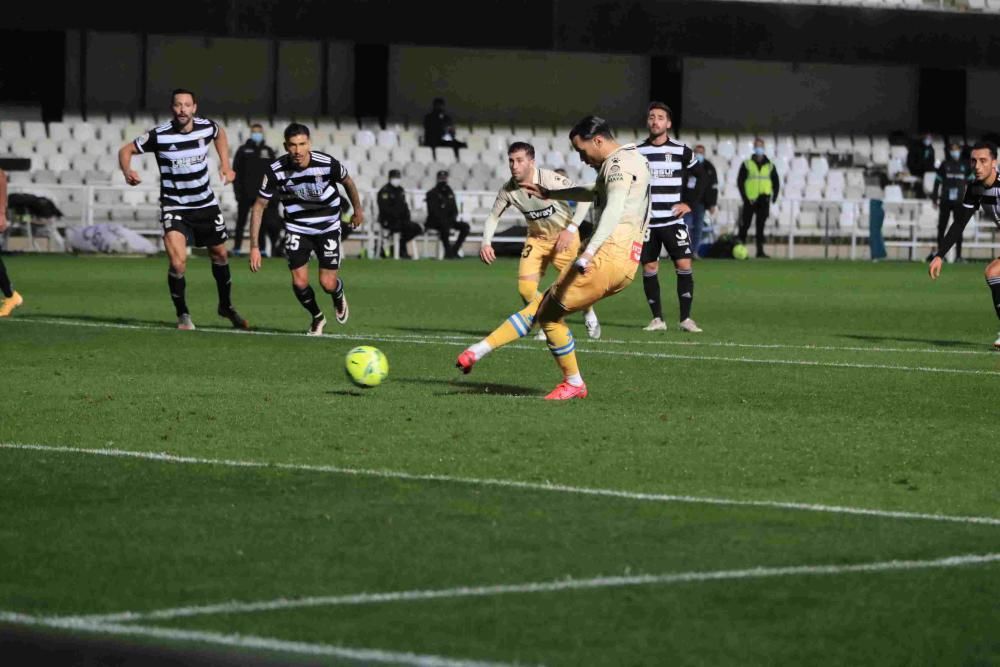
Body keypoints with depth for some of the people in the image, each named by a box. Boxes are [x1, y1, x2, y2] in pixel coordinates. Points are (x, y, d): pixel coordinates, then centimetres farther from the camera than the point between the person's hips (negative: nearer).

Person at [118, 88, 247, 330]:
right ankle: (183, 315, 1)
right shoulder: (159, 136, -19)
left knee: (220, 254, 18)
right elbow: (126, 150, -9)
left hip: (206, 205, 4)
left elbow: (220, 133, 17)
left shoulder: (206, 127, -8)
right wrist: (127, 172, -28)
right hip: (174, 207, -4)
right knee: (178, 261, -21)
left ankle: (226, 306, 43)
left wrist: (225, 164, 10)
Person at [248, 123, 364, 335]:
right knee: (299, 283, -10)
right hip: (297, 228, 1)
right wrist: (254, 247, -15)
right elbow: (259, 206, -11)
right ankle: (317, 318, 23)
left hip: (328, 228, -1)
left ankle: (339, 296, 34)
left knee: (328, 284, -6)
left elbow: (347, 181, 1)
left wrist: (358, 210, 16)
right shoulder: (275, 171, -21)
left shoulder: (327, 163, -23)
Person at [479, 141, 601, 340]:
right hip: (537, 239, 3)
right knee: (526, 288, -10)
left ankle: (589, 315, 32)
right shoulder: (508, 190, -15)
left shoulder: (551, 180, -28)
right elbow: (493, 217, -1)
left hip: (564, 236, -3)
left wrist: (571, 229, -30)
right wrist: (486, 243, -17)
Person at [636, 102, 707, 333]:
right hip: (646, 222, 1)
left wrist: (689, 203, 2)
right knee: (649, 268, 1)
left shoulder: (682, 151, 2)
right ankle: (657, 318, 9)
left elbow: (700, 178, 12)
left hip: (673, 220, -1)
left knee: (684, 265, -10)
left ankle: (685, 318, -3)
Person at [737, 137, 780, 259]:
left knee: (760, 225, 2)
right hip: (750, 200, -2)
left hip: (764, 200, 2)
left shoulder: (770, 166, 10)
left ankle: (760, 250, 3)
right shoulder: (747, 164, 2)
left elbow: (775, 182, 12)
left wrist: (774, 197, 0)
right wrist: (745, 197, -9)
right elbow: (740, 181, 0)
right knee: (745, 224, 1)